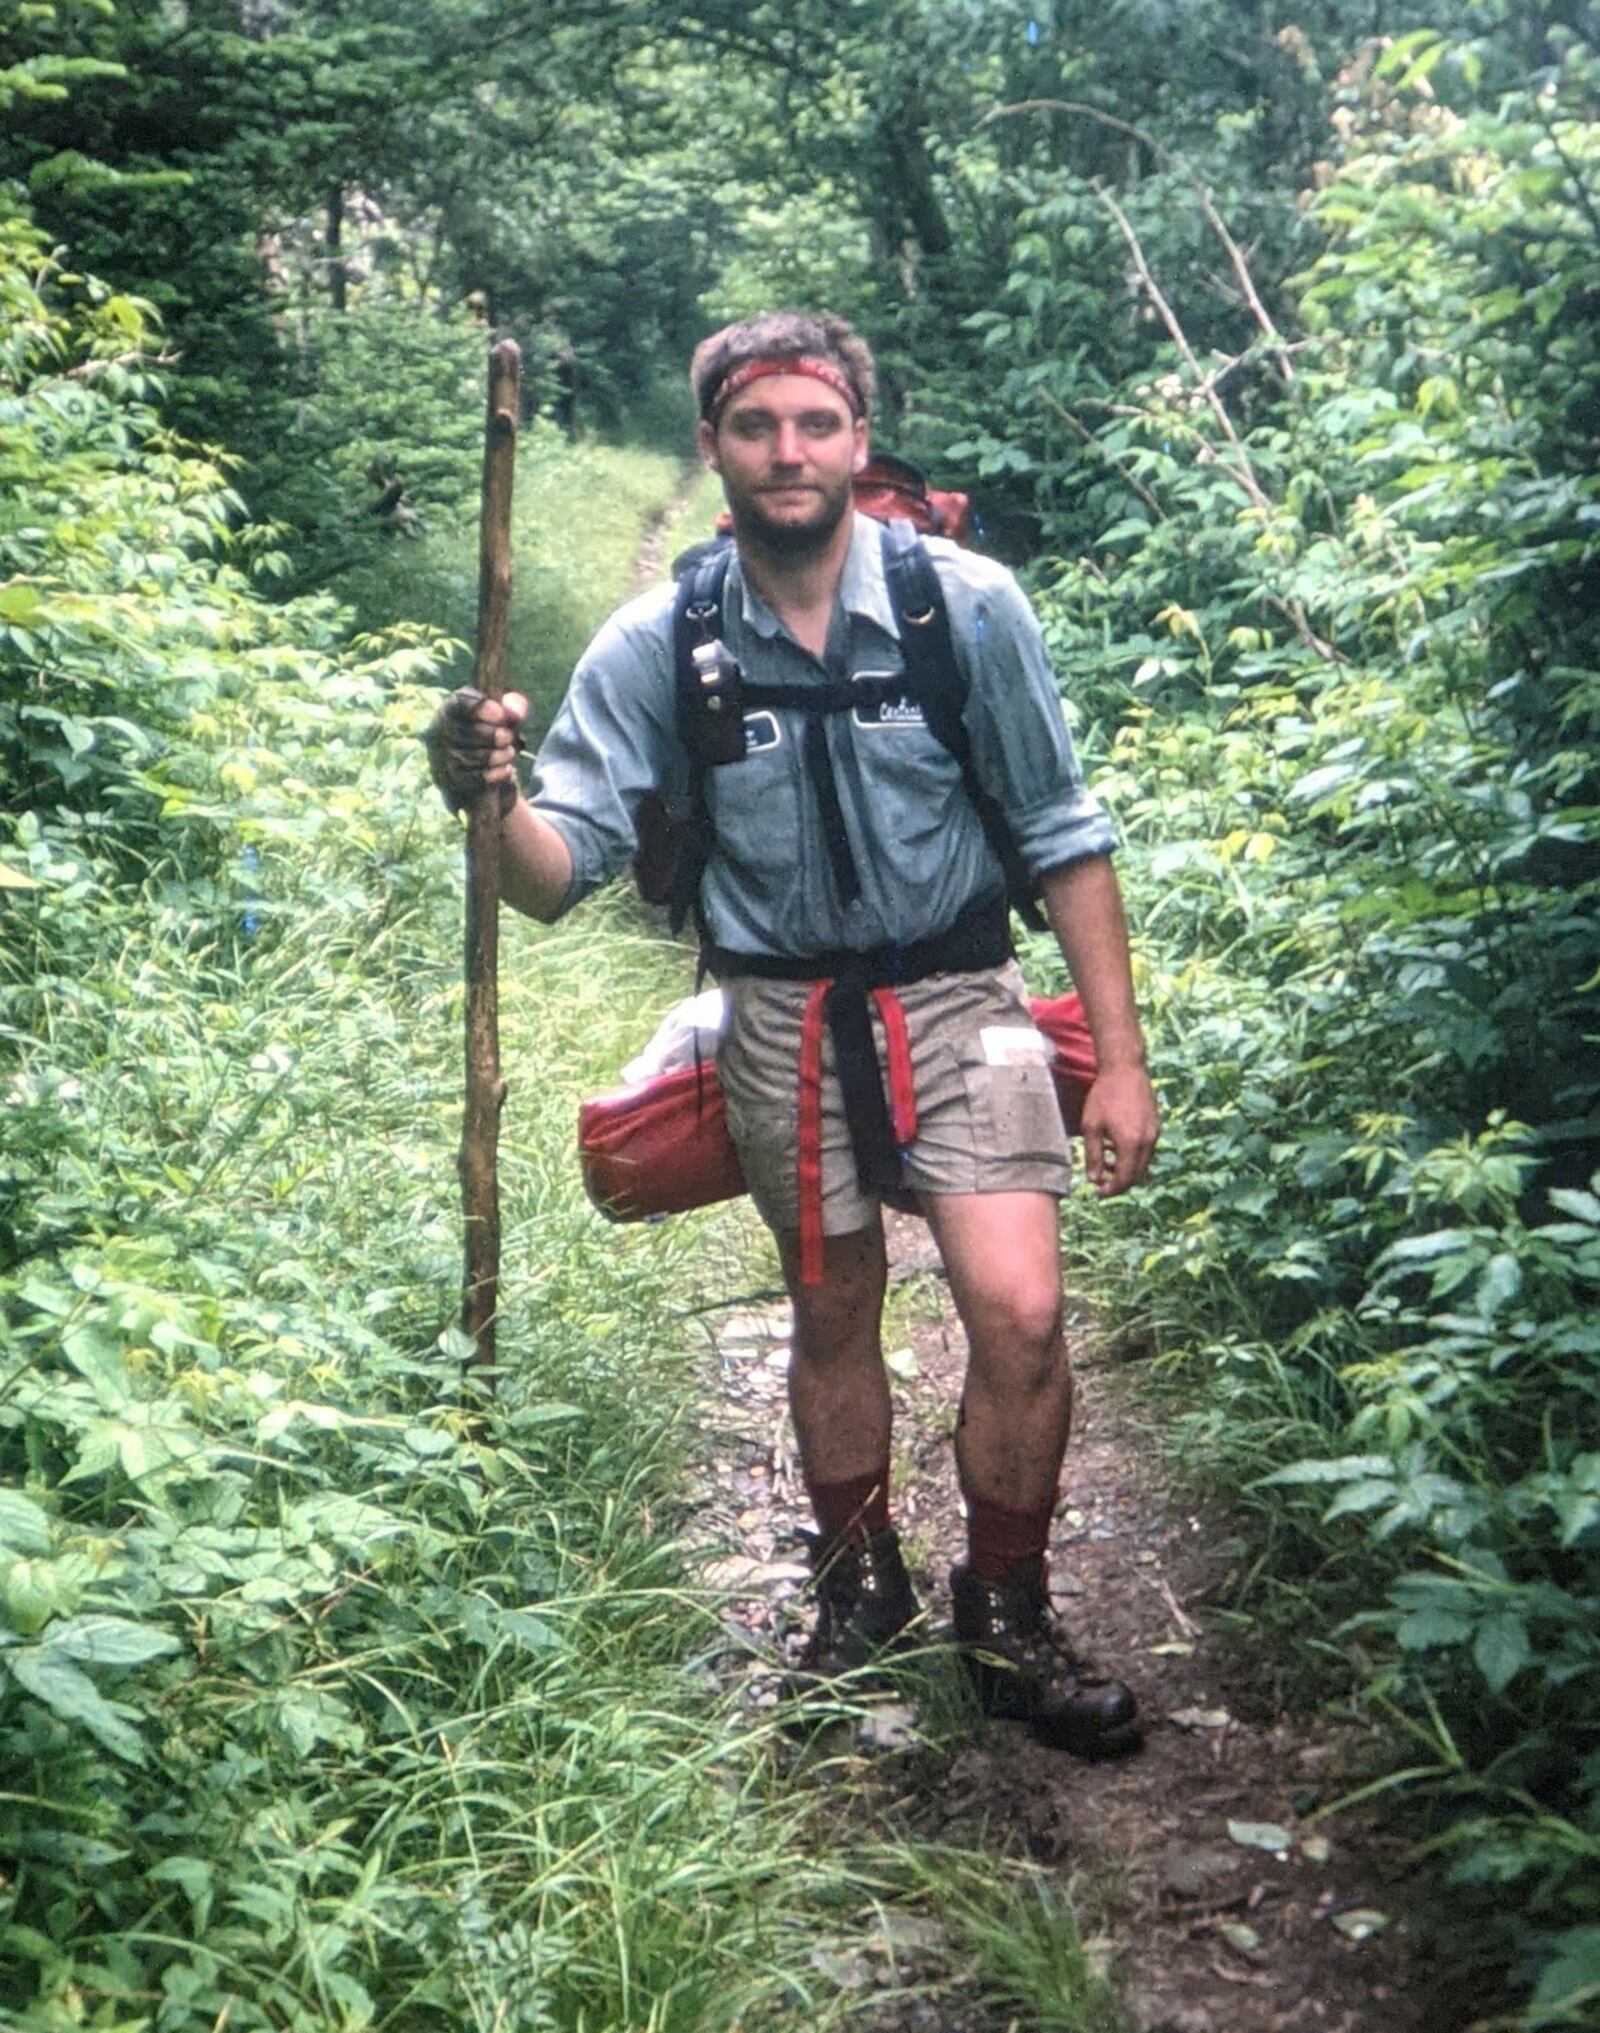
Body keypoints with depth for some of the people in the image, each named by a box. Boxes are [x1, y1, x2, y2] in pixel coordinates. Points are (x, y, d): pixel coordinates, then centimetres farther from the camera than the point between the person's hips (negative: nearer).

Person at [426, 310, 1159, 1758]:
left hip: (954, 997, -1)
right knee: (833, 1315, 15)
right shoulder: (660, 645, -8)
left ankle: (1005, 1619, 12)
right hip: (782, 1015, 1)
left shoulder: (967, 605, -10)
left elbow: (1062, 838, -3)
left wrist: (1121, 1058, -5)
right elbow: (559, 874, -12)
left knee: (1019, 1313, -13)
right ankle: (860, 1585, 40)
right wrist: (492, 800, -35)